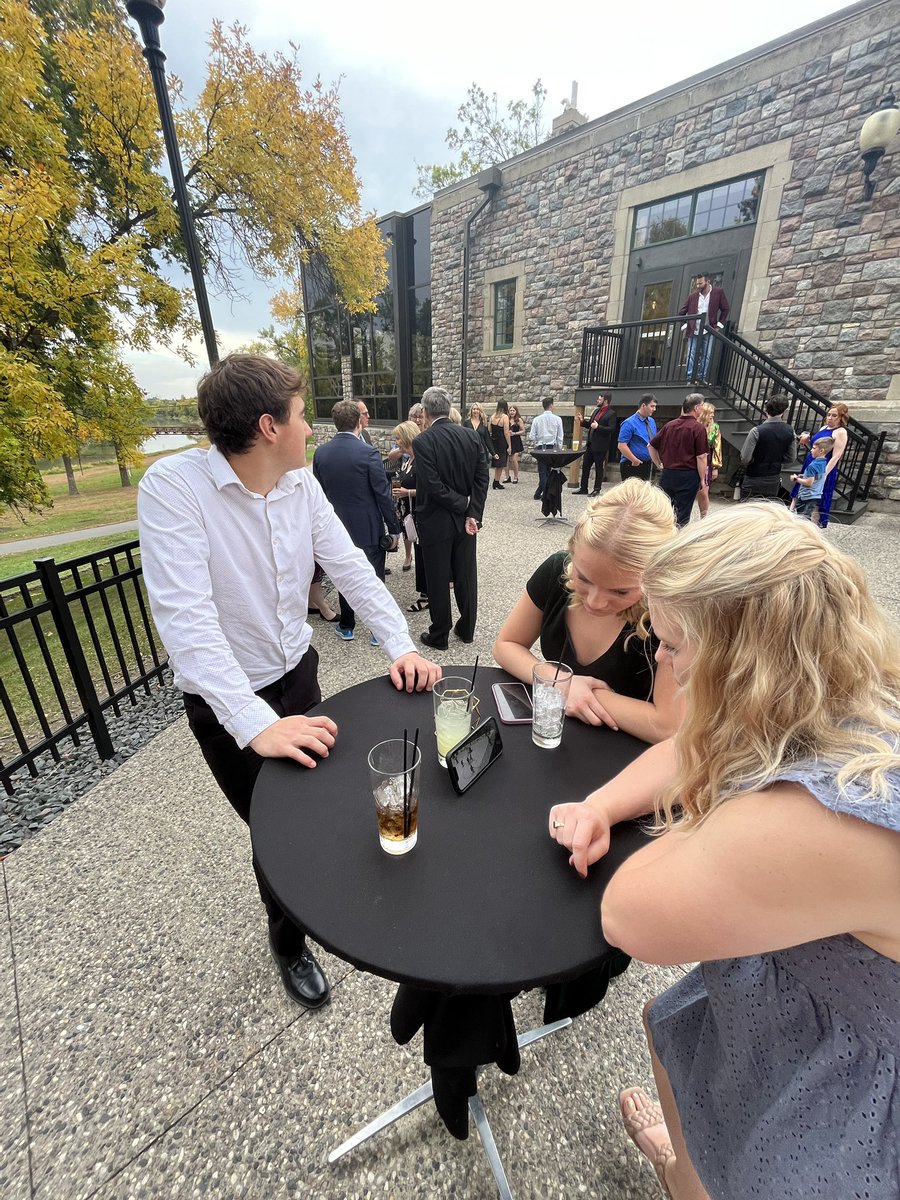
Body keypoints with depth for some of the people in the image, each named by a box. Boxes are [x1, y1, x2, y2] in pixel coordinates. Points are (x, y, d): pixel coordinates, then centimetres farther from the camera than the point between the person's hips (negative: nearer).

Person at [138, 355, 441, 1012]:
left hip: (297, 669, 5)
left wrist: (401, 643, -16)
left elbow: (350, 565, -6)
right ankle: (288, 938, 46)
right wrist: (257, 724, -38)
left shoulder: (301, 482, -6)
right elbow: (185, 618, -32)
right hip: (228, 701, -5)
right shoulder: (173, 486, -24)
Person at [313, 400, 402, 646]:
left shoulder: (320, 452, -3)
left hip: (337, 527, 4)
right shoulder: (368, 453, -17)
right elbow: (383, 494, -15)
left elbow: (319, 493, 5)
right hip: (369, 528, -4)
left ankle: (347, 627, 29)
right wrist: (394, 529, -6)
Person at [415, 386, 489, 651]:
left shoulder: (423, 441, -14)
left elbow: (433, 486, -21)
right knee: (466, 576, 15)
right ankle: (467, 629, 29)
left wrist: (465, 505, -12)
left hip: (436, 522, -5)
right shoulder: (471, 436, 0)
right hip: (465, 519, 5)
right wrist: (472, 514, -10)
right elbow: (482, 478, -5)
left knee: (438, 581, 7)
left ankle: (439, 636, 20)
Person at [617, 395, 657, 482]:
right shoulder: (629, 423, -12)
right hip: (632, 465, -8)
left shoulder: (652, 421, 12)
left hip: (648, 464, 8)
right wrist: (635, 461, -20)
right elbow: (621, 445, -18)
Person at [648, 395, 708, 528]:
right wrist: (702, 480, -4)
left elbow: (651, 446, 13)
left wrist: (659, 464, 19)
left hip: (667, 474, 5)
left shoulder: (669, 425, 6)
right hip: (688, 476, -5)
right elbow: (701, 457, -12)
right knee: (682, 515, 3)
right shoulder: (698, 428, -10)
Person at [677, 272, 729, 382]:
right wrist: (685, 325, 3)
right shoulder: (692, 296, 6)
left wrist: (719, 325, 2)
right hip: (694, 331, 1)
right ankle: (690, 378, -2)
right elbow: (681, 312, 12)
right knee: (691, 356, -4)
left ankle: (701, 378, 1)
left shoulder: (718, 292, 3)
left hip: (708, 331, -1)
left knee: (706, 356, -4)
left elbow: (725, 309, 8)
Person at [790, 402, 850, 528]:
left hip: (823, 471, -8)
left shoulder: (841, 432, -10)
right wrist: (806, 441, 0)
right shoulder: (824, 428, 12)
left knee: (817, 502, 0)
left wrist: (824, 474, -25)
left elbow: (835, 457, -17)